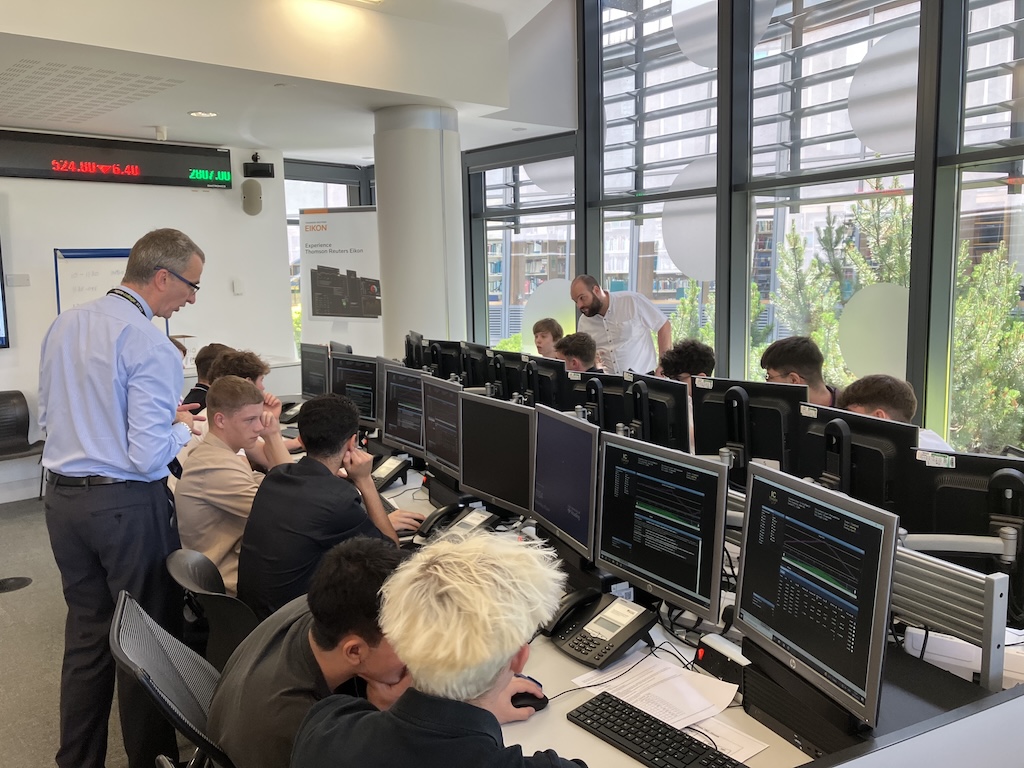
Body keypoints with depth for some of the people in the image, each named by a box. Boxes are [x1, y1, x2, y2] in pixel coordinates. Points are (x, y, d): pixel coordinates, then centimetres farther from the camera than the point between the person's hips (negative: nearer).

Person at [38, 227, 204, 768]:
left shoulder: (64, 325, 5)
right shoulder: (151, 347, -19)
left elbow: (49, 416, 14)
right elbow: (148, 456, -22)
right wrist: (183, 429, -1)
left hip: (63, 497, 7)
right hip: (127, 504, -7)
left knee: (86, 630, 19)